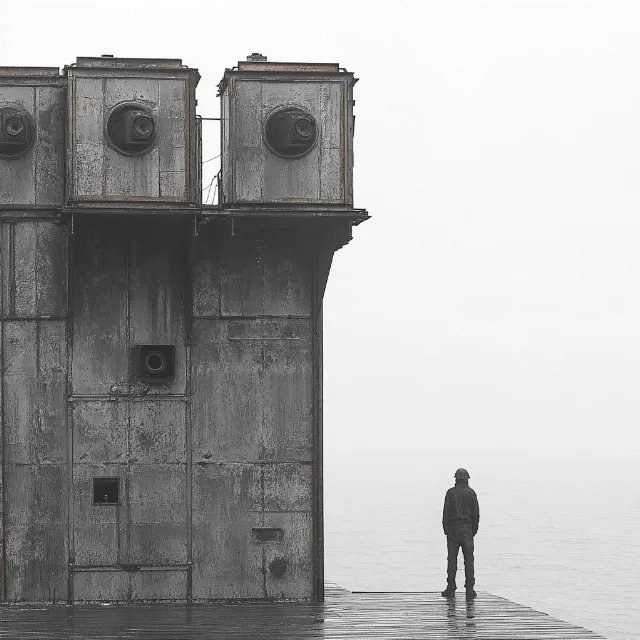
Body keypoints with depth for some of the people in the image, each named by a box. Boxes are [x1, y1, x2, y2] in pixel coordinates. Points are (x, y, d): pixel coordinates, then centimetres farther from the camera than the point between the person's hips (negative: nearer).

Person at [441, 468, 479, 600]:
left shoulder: (450, 492, -1)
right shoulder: (471, 493, 1)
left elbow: (446, 512, -3)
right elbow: (476, 513, 0)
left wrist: (445, 529, 3)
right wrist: (474, 529, 8)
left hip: (453, 528, 0)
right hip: (467, 529, 0)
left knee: (452, 559, 2)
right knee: (469, 560, 1)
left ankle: (451, 589, 1)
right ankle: (469, 590, -2)